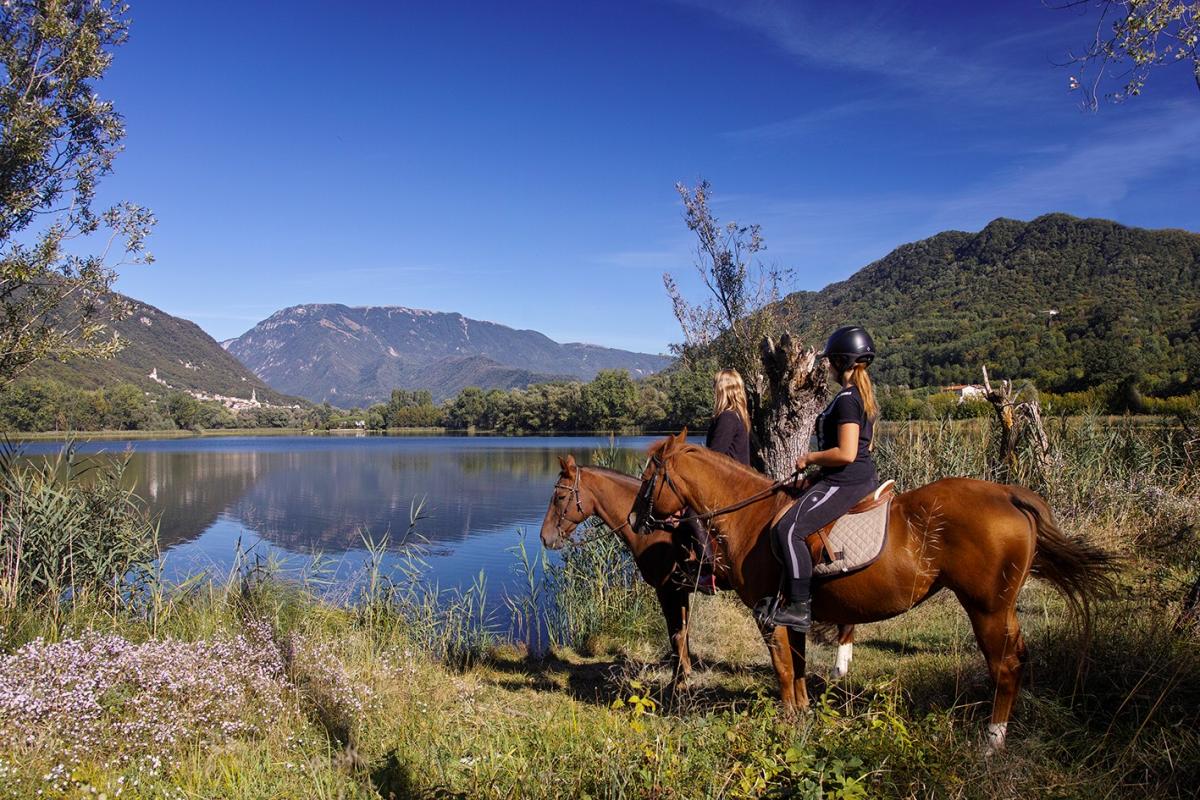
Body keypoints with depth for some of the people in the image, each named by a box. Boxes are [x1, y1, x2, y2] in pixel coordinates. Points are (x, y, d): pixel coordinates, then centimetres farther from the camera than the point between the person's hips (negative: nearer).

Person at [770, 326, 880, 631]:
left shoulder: (846, 399, -17)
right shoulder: (864, 395, 15)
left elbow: (846, 454, -25)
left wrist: (810, 459, -10)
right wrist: (819, 470, 18)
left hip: (846, 482, -12)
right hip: (863, 477, 12)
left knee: (789, 528, -19)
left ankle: (800, 607, -17)